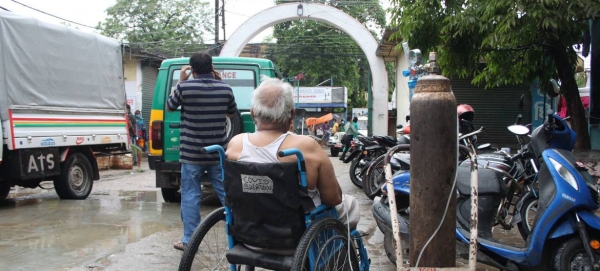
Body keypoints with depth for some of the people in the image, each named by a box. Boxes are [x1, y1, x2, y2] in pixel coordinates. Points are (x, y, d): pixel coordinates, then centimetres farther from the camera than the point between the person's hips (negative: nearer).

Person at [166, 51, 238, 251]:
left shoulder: (185, 87, -10)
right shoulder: (225, 88, -2)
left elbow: (169, 107, 8)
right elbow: (232, 112, 17)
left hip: (192, 154, -2)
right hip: (219, 153, 2)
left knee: (190, 196, 5)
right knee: (227, 194, 8)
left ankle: (188, 240, 9)